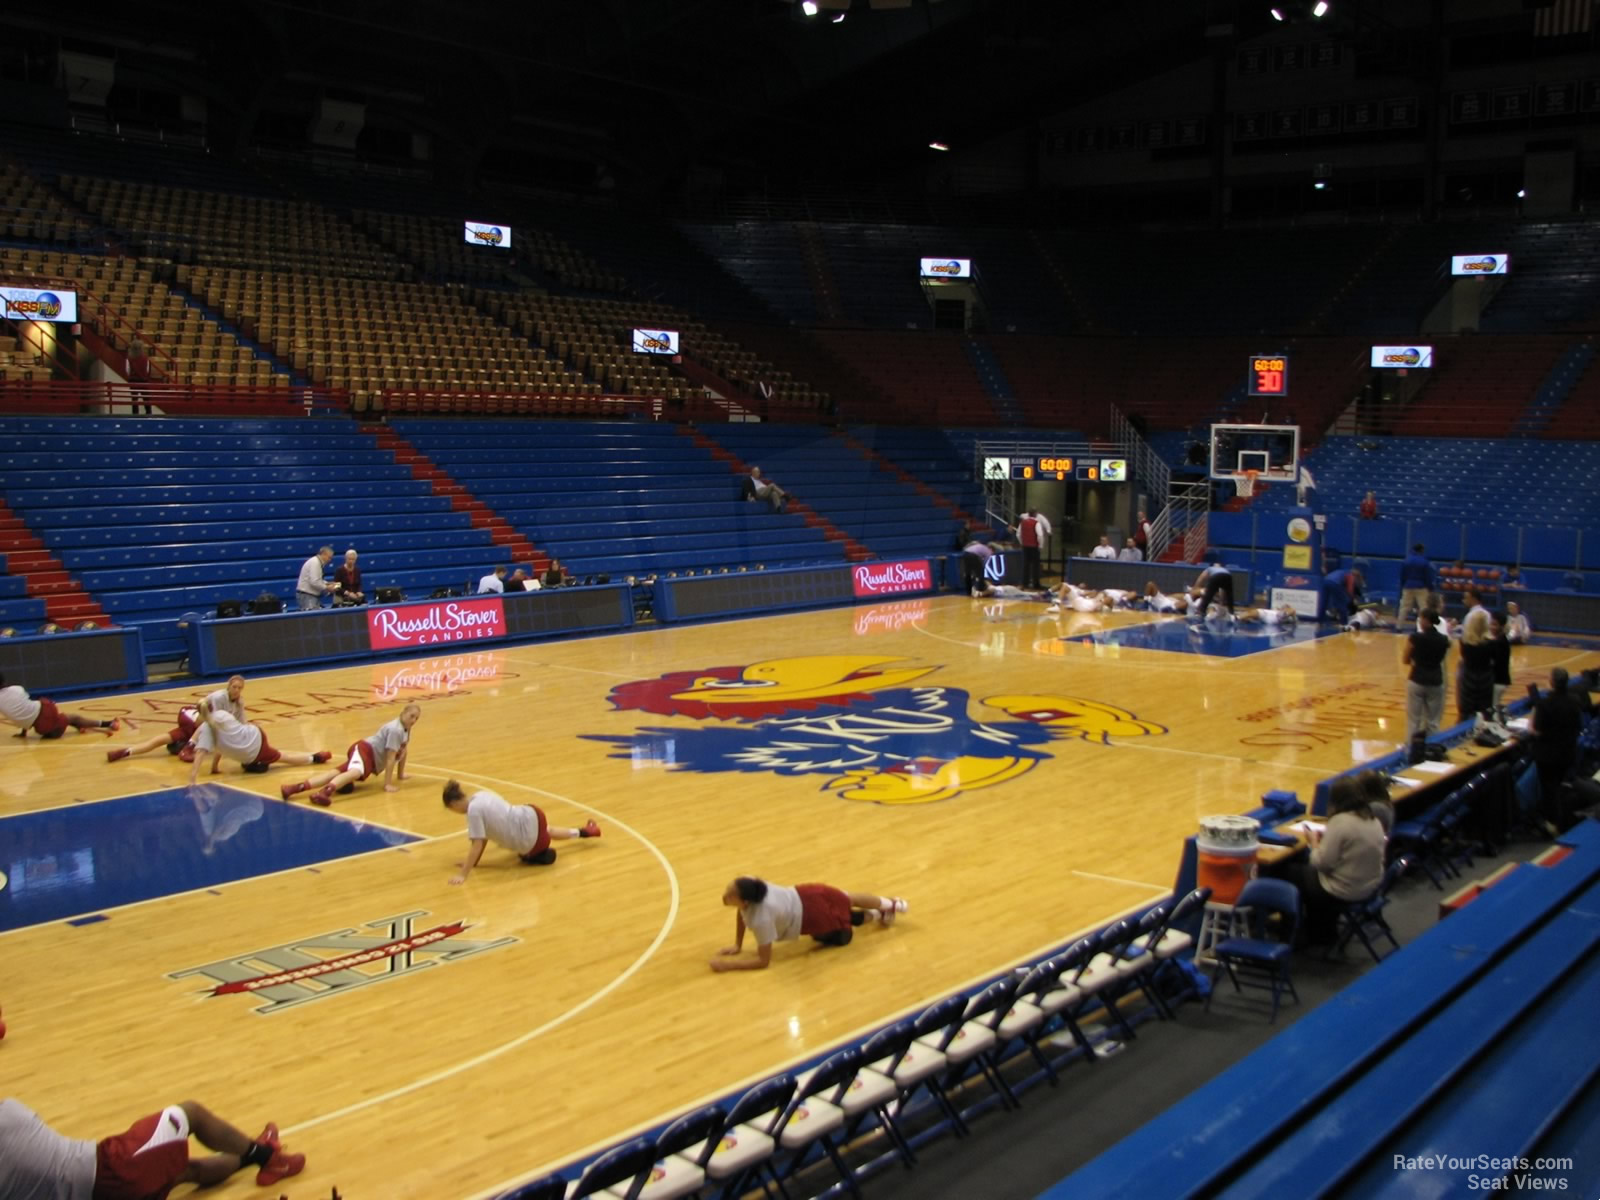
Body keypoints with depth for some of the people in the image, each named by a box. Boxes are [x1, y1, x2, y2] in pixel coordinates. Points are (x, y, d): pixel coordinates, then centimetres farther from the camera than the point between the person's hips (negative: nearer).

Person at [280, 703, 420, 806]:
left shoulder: (406, 729, 12)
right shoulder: (395, 730, -18)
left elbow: (403, 751, 25)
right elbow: (390, 758, -20)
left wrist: (400, 774, 30)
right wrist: (387, 784, -20)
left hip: (371, 760, 9)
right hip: (364, 750, -9)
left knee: (337, 773, -5)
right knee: (355, 772, -38)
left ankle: (296, 787, -16)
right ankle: (325, 792, -66)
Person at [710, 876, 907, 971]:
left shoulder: (760, 919, -41)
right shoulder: (749, 886, -21)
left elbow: (763, 961, -31)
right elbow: (741, 914, 3)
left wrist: (728, 964, -34)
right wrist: (737, 946, 2)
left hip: (813, 916, -6)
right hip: (805, 897, 6)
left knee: (843, 935, 24)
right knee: (849, 899, 29)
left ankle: (891, 905, 42)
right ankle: (891, 904, 56)